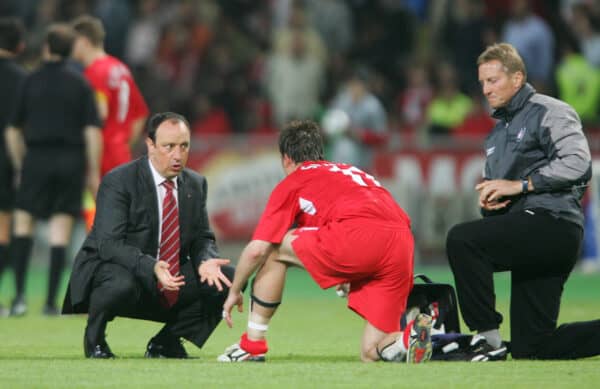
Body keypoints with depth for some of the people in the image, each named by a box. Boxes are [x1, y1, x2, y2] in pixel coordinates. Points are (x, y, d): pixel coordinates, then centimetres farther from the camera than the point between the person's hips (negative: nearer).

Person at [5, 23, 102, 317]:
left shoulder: (30, 82, 2)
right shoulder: (80, 84, 2)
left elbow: (13, 129, 4)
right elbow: (92, 130, -4)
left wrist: (19, 166, 14)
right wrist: (93, 172, 1)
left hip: (36, 159, 0)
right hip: (70, 160, 0)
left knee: (23, 223, 8)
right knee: (60, 231, 3)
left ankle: (20, 294, -7)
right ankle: (51, 301, 1)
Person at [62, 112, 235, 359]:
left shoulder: (195, 184, 4)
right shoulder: (118, 182, -16)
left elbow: (202, 238, 8)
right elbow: (109, 244, -25)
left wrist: (205, 261, -18)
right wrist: (151, 267, -41)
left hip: (170, 280, 6)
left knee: (228, 279, -11)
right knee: (122, 284, -40)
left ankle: (166, 342, 6)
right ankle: (94, 339, -7)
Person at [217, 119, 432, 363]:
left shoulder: (292, 183, 19)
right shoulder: (353, 172, 37)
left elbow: (256, 250, 13)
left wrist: (234, 291, 28)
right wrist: (349, 278, 53)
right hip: (403, 245, 6)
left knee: (274, 251, 17)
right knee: (371, 353, 14)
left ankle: (253, 345, 15)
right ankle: (411, 338, -17)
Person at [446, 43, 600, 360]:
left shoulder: (548, 112, -2)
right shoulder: (498, 133, 27)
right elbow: (496, 190, 30)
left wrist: (520, 185, -16)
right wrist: (488, 199, 5)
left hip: (552, 223, -10)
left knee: (461, 239, -26)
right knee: (530, 347, 4)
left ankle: (488, 340, -23)